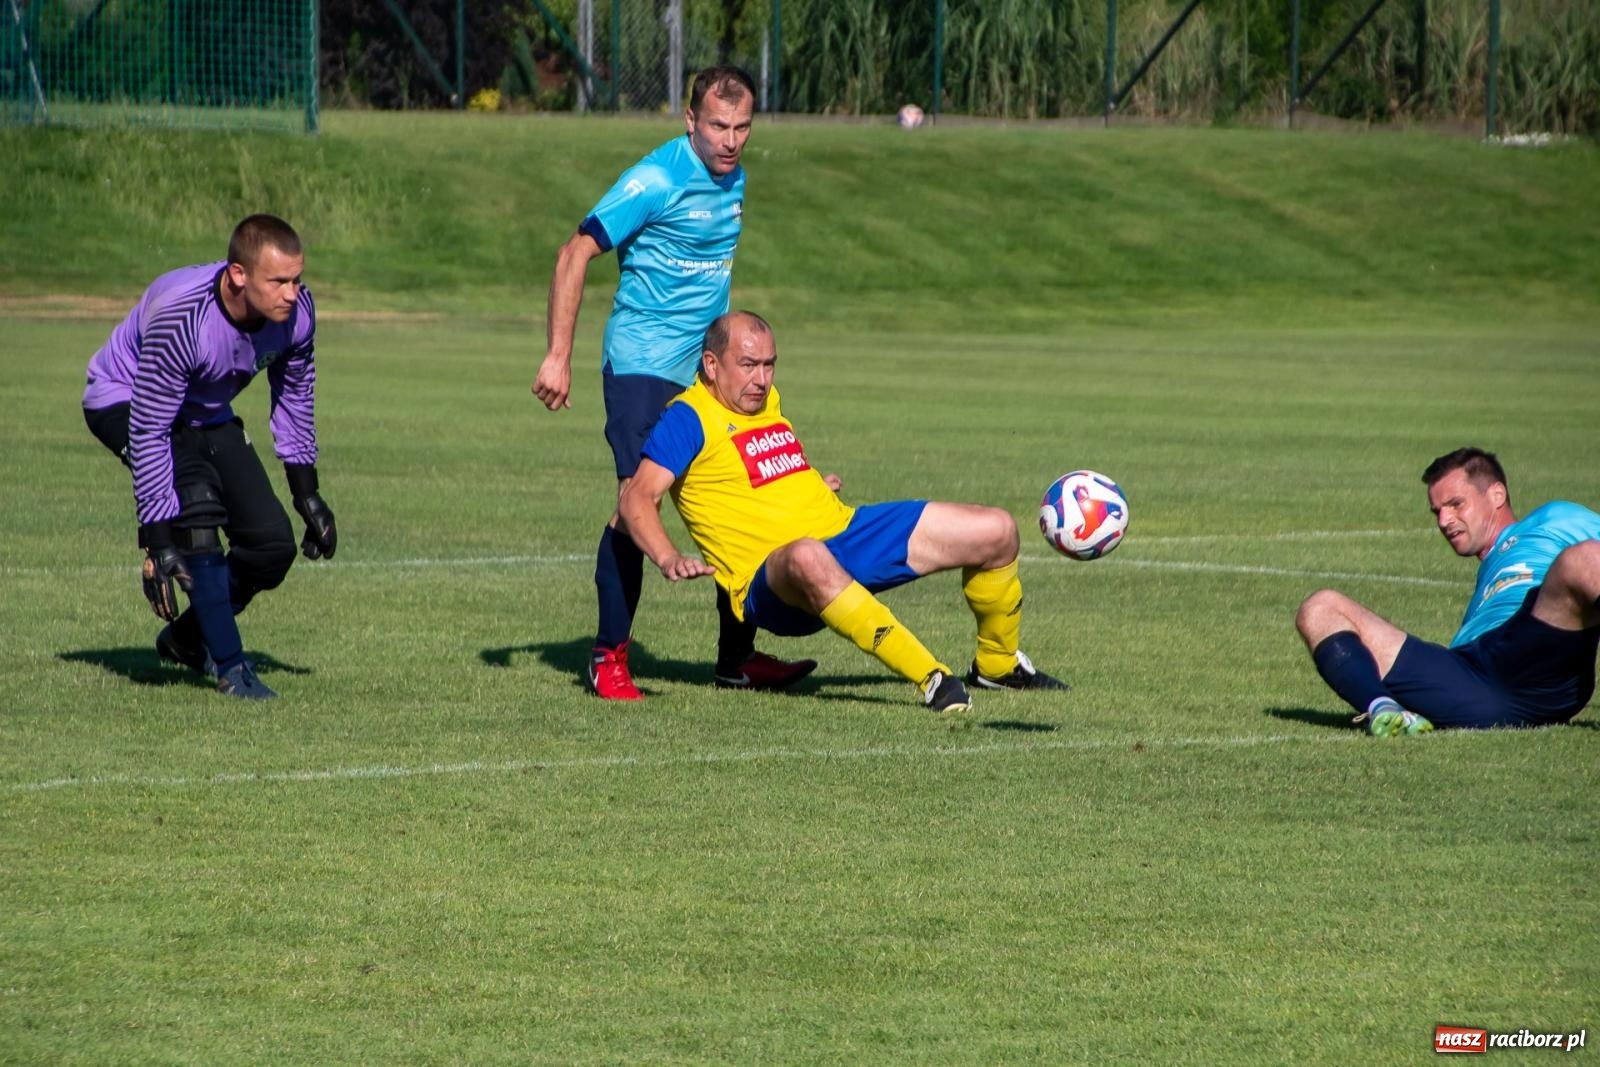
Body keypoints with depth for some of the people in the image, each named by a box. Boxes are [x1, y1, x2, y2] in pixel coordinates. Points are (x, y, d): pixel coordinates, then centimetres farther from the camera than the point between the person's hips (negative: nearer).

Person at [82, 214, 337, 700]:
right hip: (125, 401, -6)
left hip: (206, 414, 6)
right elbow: (149, 432, -34)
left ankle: (187, 640, 20)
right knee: (196, 505, -32)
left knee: (273, 545, -5)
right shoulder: (180, 318, -39)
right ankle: (229, 664, -23)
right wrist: (157, 543, -35)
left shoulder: (297, 311, -21)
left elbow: (295, 395, 0)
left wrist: (307, 494, 4)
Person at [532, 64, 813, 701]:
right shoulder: (655, 180, -15)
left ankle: (737, 656, 15)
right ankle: (609, 658, -4)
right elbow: (575, 255, -14)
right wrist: (557, 357, -19)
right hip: (641, 365, -7)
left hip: (706, 370, 7)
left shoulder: (735, 181, 9)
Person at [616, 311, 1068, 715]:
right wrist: (669, 559, -36)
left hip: (846, 530, 8)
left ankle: (998, 665, 28)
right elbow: (637, 499, -21)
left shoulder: (767, 400, 16)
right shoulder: (690, 417, -9)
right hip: (772, 582, -8)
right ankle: (932, 681, -46)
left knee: (996, 531, 3)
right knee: (807, 557, -47)